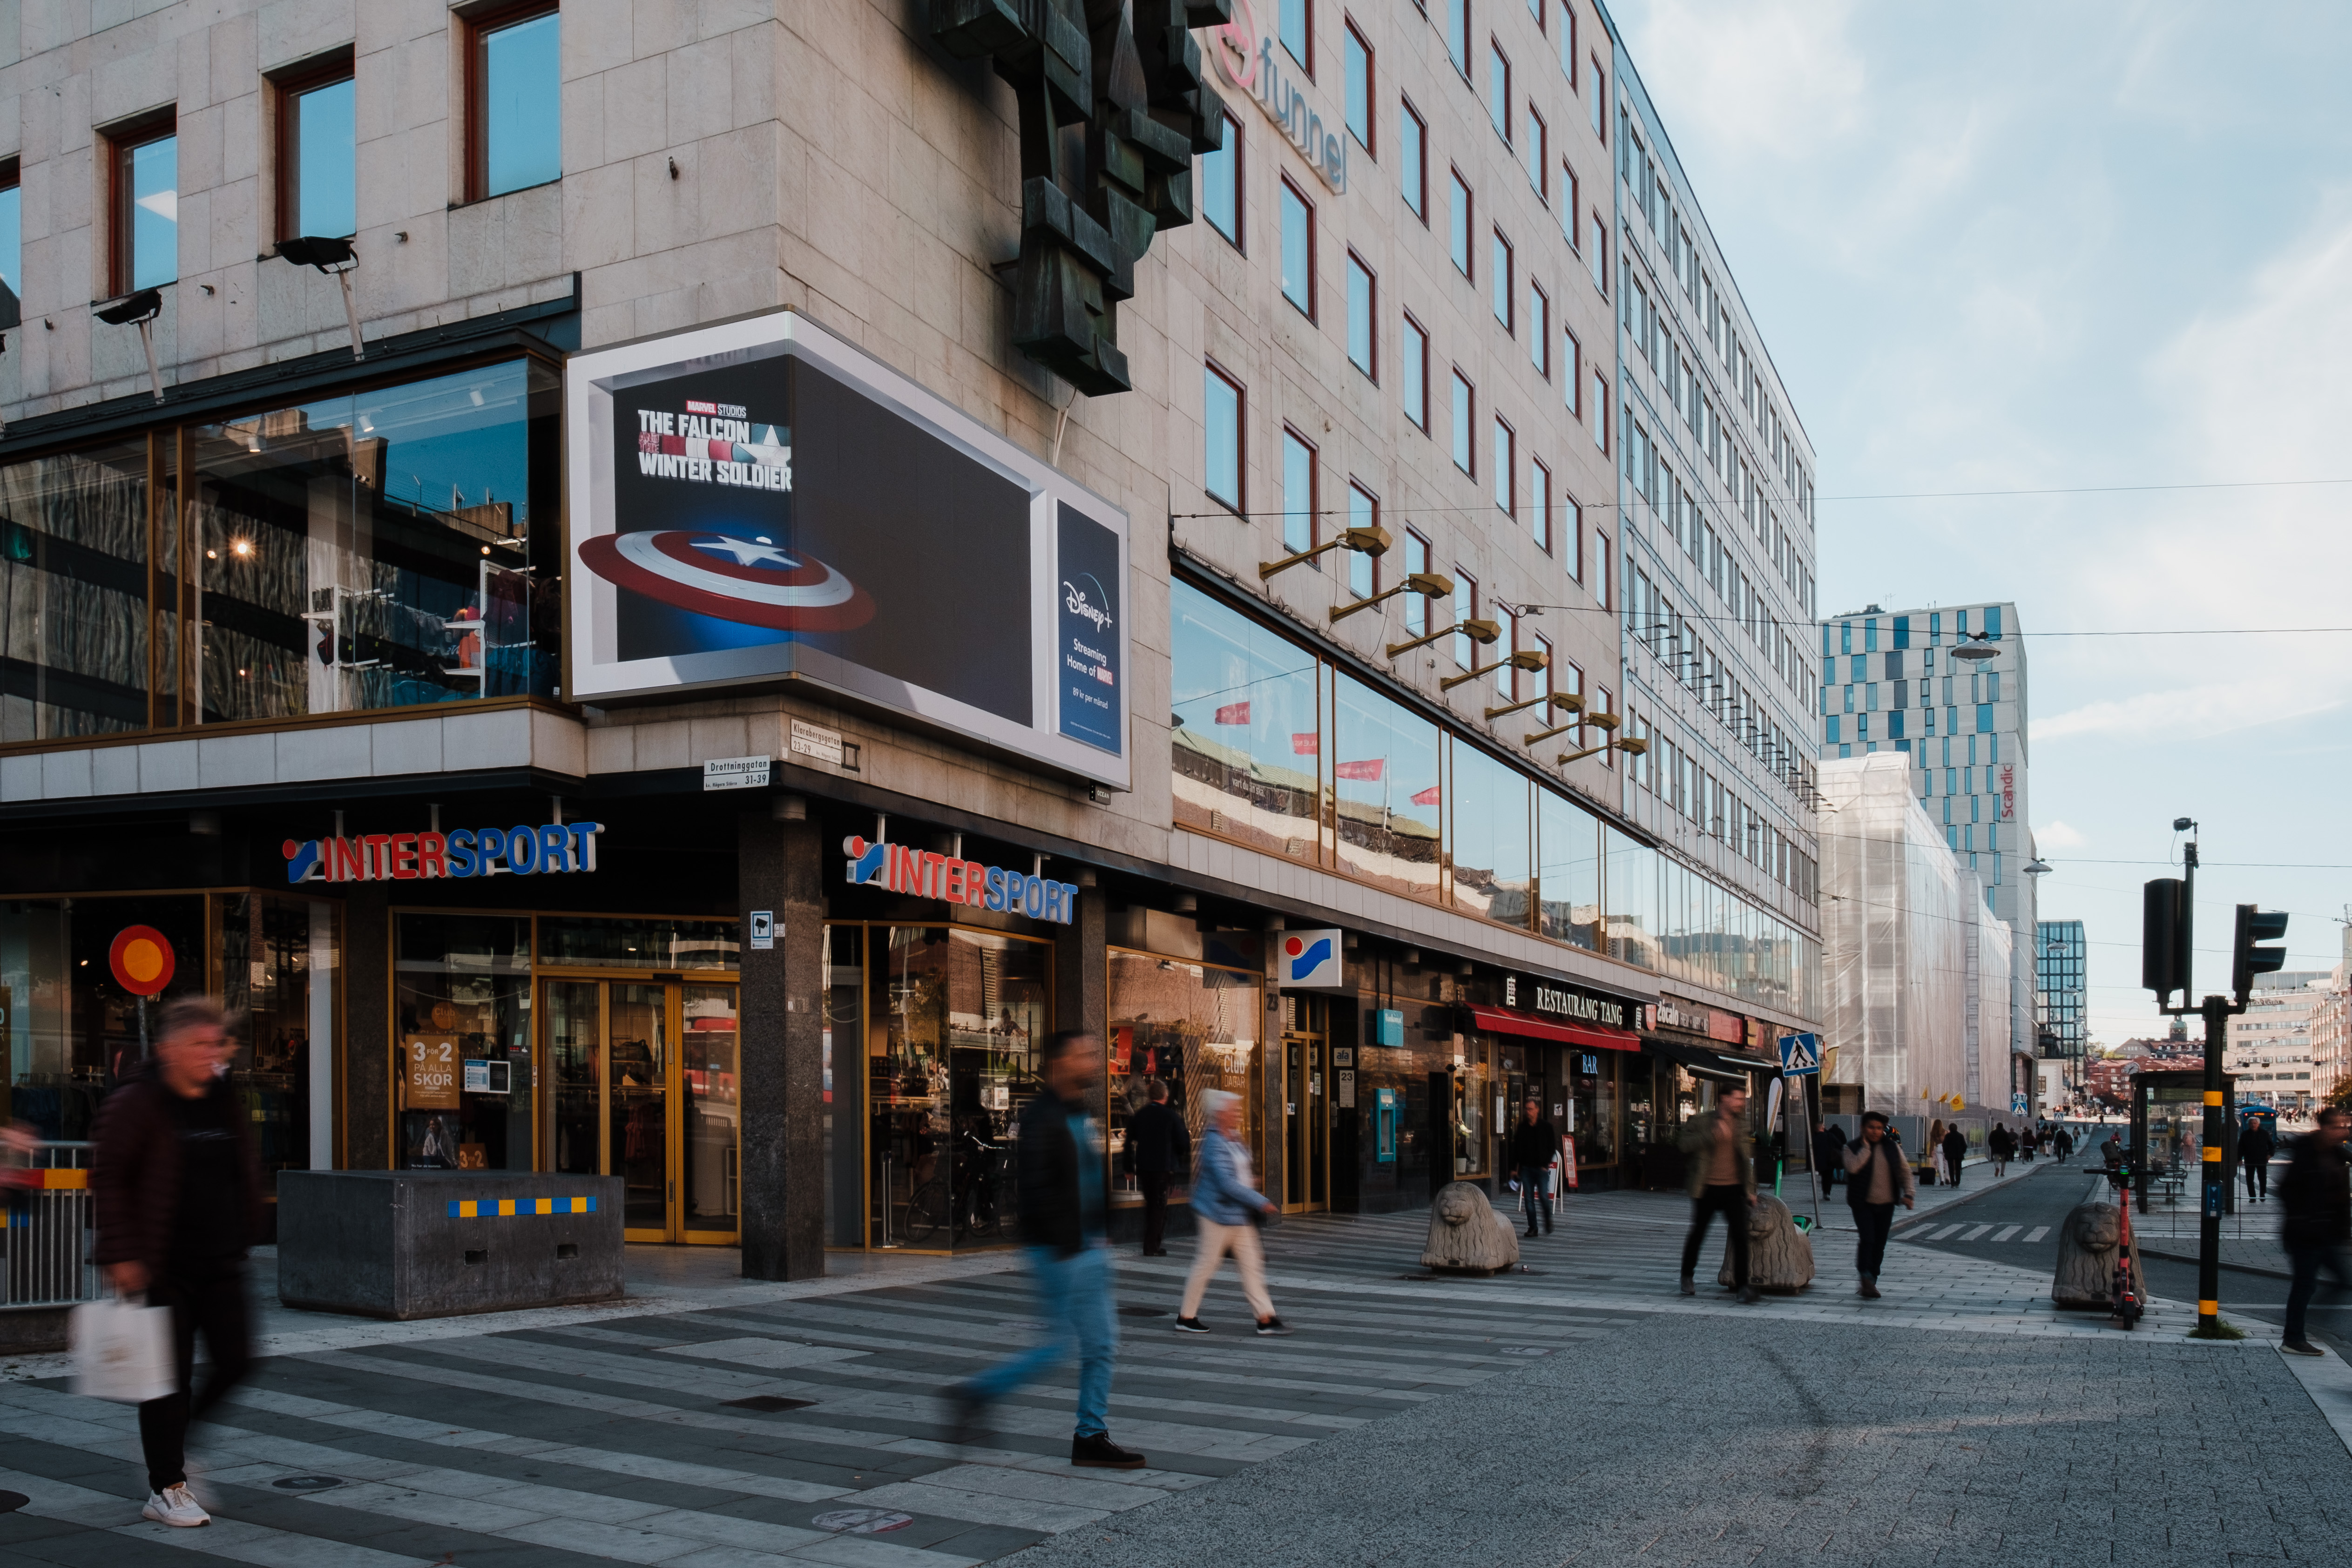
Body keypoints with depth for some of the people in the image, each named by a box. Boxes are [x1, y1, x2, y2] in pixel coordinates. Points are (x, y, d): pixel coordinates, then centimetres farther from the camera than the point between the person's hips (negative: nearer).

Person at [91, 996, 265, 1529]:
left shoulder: (225, 1103, 11)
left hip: (220, 1261, 6)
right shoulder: (136, 1104, -8)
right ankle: (165, 1489, 13)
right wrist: (121, 1254, -14)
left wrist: (244, 1235, 14)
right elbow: (107, 1180, -9)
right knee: (171, 1372, 0)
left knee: (235, 1358, 2)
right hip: (163, 1265, -6)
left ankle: (175, 1433, 30)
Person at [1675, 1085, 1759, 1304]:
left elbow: (1745, 1159, 18)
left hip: (1734, 1189, 3)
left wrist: (1750, 1190, 16)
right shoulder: (1702, 1122, -4)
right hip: (1708, 1189, -3)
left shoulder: (1741, 1124, 11)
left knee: (1740, 1236, -8)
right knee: (1697, 1234, 9)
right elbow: (1686, 1144, -18)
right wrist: (1714, 1133, -27)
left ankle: (1743, 1286, -7)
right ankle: (1687, 1278, 30)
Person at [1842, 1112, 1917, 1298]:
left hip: (1886, 1204, 4)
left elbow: (1905, 1171, 8)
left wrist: (1908, 1194, -6)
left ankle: (1871, 1283, 20)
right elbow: (1853, 1167, -22)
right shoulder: (1853, 1148, -3)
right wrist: (1866, 1147, -16)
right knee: (1867, 1239, -19)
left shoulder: (1893, 1148, 7)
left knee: (1880, 1245, 8)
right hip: (1863, 1204, -4)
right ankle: (1865, 1279, -16)